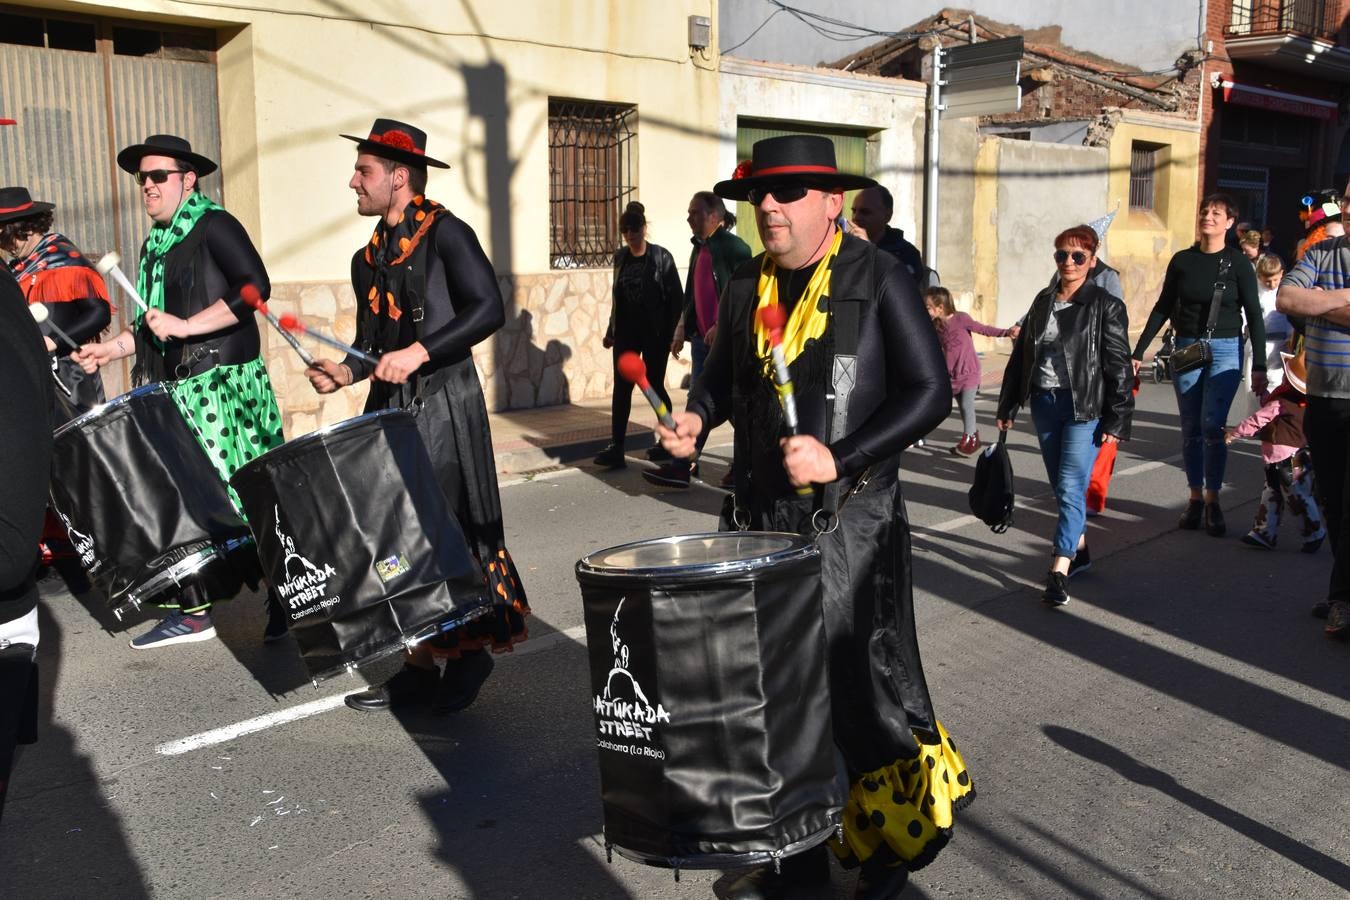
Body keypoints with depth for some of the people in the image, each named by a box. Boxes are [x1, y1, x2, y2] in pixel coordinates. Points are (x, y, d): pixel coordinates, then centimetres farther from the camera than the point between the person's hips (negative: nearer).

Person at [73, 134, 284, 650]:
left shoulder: (214, 226, -5)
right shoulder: (155, 244, 18)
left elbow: (255, 287, -19)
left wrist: (187, 327, -21)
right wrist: (113, 349, 12)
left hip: (222, 386, -8)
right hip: (175, 392, 8)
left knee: (242, 498, -7)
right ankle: (193, 612, 16)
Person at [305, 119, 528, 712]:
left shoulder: (445, 233, -6)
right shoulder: (369, 261, 16)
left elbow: (488, 309, -17)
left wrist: (419, 352, -23)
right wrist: (347, 371, 2)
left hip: (443, 408, -7)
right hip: (391, 410, 8)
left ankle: (471, 653, 15)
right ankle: (420, 666, 18)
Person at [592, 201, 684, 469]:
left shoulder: (661, 256, -6)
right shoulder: (620, 257, 7)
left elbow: (677, 297, -6)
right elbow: (617, 297, 14)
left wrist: (670, 332, -10)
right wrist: (611, 331, 14)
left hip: (654, 334, -4)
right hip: (626, 333, 4)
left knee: (655, 386, 5)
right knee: (621, 388, -2)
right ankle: (616, 449, -3)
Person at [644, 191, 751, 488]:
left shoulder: (734, 247, -10)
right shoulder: (699, 249, 15)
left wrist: (720, 328, -20)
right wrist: (681, 331, 18)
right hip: (703, 338, 8)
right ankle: (682, 466, 8)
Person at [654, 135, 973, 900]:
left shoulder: (879, 279, -7)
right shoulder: (746, 286, 9)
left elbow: (930, 391, -11)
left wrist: (839, 458, -21)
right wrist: (697, 417, 1)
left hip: (852, 522, -5)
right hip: (763, 517, 5)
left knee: (862, 684, 5)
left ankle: (898, 837, 30)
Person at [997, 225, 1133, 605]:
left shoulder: (1106, 306, -5)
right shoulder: (1043, 301, 10)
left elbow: (1118, 366, -7)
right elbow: (1021, 355, 14)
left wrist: (1116, 421, -11)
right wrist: (1008, 407, 13)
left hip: (1084, 407, -5)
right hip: (1044, 403, 5)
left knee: (1071, 488, -10)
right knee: (1060, 486, 14)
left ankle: (1059, 573, -11)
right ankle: (1079, 548, 33)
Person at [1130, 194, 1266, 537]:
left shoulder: (1238, 263, -1)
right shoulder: (1182, 260, 6)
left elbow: (1254, 315, 0)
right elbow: (1162, 308, 10)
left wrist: (1259, 366, -4)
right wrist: (1138, 352, 7)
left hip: (1225, 351, -3)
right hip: (1186, 348, 3)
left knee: (1213, 426, -11)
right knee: (1191, 429, 5)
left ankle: (1212, 502, 0)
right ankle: (1195, 499, 14)